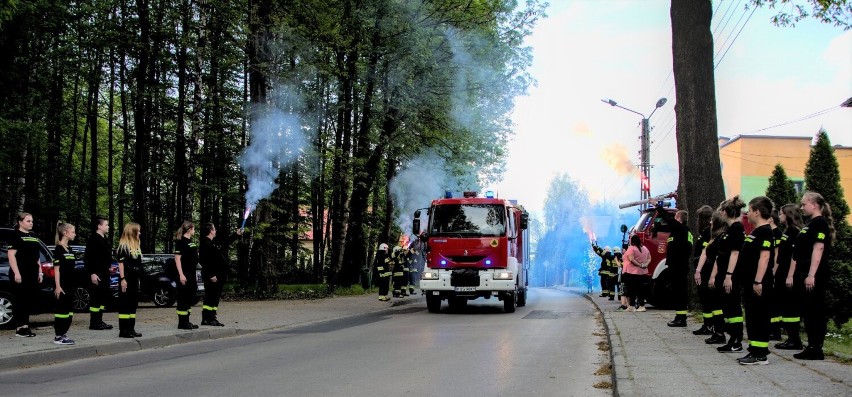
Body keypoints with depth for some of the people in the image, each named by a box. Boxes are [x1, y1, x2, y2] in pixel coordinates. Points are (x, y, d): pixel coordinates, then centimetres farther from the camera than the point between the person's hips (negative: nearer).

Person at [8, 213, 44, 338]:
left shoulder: (34, 237, 18)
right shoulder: (16, 236, -5)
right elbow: (11, 255, -12)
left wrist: (40, 272, 18)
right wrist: (16, 273, -19)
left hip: (33, 275, 7)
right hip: (21, 275, -7)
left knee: (30, 300, 7)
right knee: (21, 300, -5)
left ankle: (25, 325, 14)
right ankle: (19, 328, -1)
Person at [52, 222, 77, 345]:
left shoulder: (70, 250, 15)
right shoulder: (58, 249, -10)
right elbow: (56, 269, -13)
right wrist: (57, 286, -18)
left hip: (70, 285, 8)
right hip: (62, 285, -8)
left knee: (69, 311, 9)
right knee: (61, 310, -5)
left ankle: (63, 334, 16)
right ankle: (58, 337, 0)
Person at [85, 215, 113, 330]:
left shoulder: (104, 239, 17)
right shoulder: (93, 239, -13)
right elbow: (88, 258, -18)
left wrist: (109, 267, 19)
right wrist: (92, 273, -22)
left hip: (104, 273, 10)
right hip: (97, 274, -10)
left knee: (103, 297, 13)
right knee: (96, 298, -6)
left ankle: (99, 321, 20)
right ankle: (94, 323, -1)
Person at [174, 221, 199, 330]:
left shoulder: (191, 242, 15)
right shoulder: (181, 242, -11)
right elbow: (177, 258, -17)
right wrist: (181, 275, -22)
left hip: (191, 275, 9)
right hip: (184, 275, -9)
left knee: (190, 298, 13)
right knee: (183, 299, -5)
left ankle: (186, 321, 20)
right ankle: (182, 323, -1)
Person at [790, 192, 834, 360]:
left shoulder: (820, 223, -11)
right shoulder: (810, 224, 19)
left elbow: (818, 248, -20)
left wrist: (811, 275, -25)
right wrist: (793, 275, 20)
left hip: (814, 277, -10)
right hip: (805, 276, 10)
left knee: (815, 311, -5)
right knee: (808, 311, 11)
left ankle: (816, 349, -2)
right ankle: (812, 347, 17)